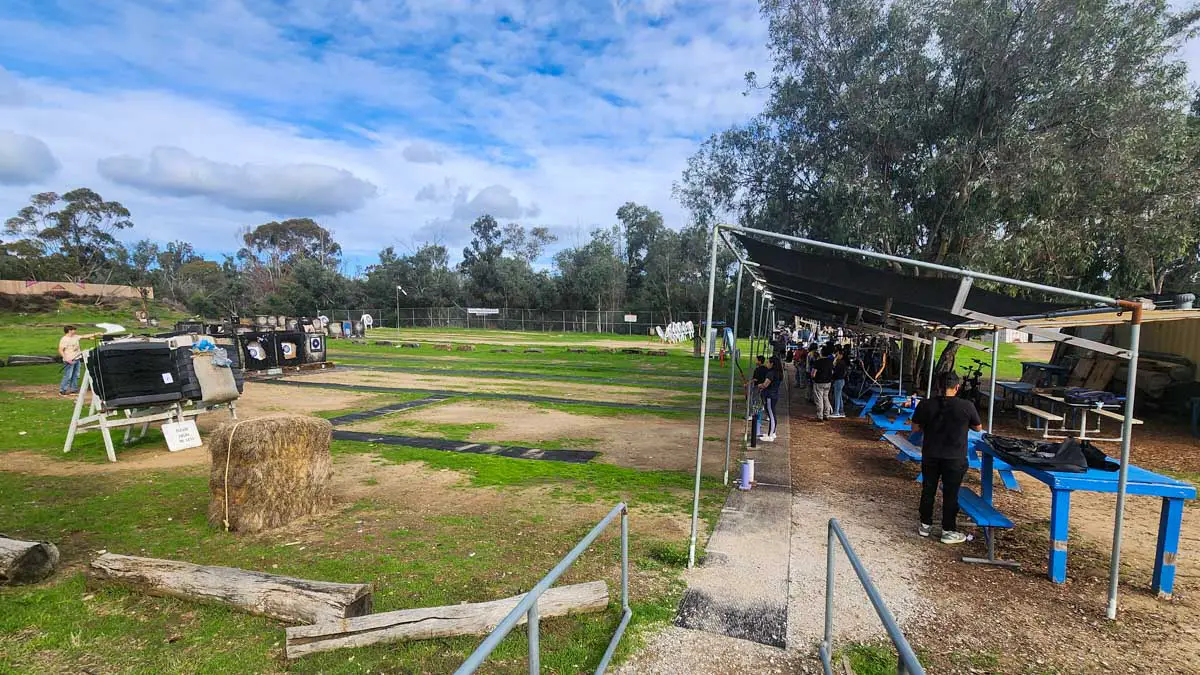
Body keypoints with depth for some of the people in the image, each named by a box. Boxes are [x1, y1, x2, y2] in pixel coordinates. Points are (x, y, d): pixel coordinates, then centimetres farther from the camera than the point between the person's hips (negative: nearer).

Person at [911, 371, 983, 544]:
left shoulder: (925, 405, -8)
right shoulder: (966, 406, -13)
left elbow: (915, 428, 2)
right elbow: (978, 428, 3)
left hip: (930, 456, 2)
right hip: (954, 458, -2)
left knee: (928, 490, 14)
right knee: (950, 494, 9)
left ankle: (925, 525, 26)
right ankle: (948, 531, 18)